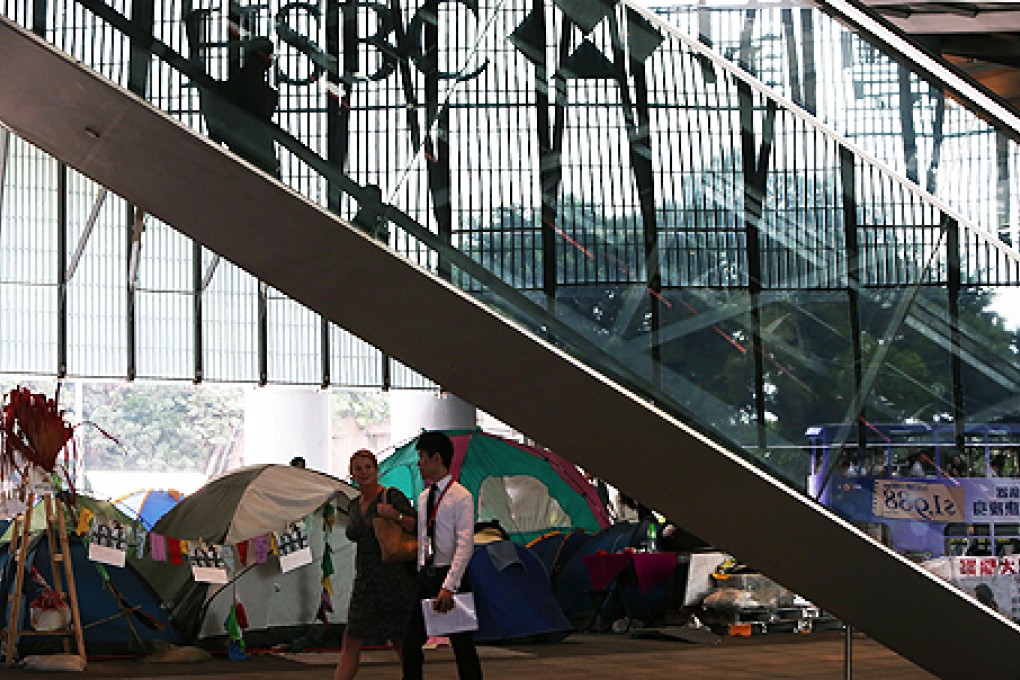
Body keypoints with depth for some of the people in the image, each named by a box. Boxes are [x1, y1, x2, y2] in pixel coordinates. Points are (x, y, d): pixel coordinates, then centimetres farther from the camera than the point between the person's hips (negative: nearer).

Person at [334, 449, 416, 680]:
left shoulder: (392, 497, -8)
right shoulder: (354, 505, 14)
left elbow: (419, 529, -12)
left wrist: (396, 516, -26)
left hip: (394, 581, -7)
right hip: (364, 582, 7)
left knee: (401, 644, -1)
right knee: (350, 645, 4)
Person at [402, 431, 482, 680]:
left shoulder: (461, 497, -9)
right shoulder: (423, 498, 13)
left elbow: (465, 546, -17)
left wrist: (448, 587, -24)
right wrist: (420, 578, 13)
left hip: (449, 576, -7)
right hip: (425, 576, 7)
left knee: (462, 645, 0)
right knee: (411, 643, 5)